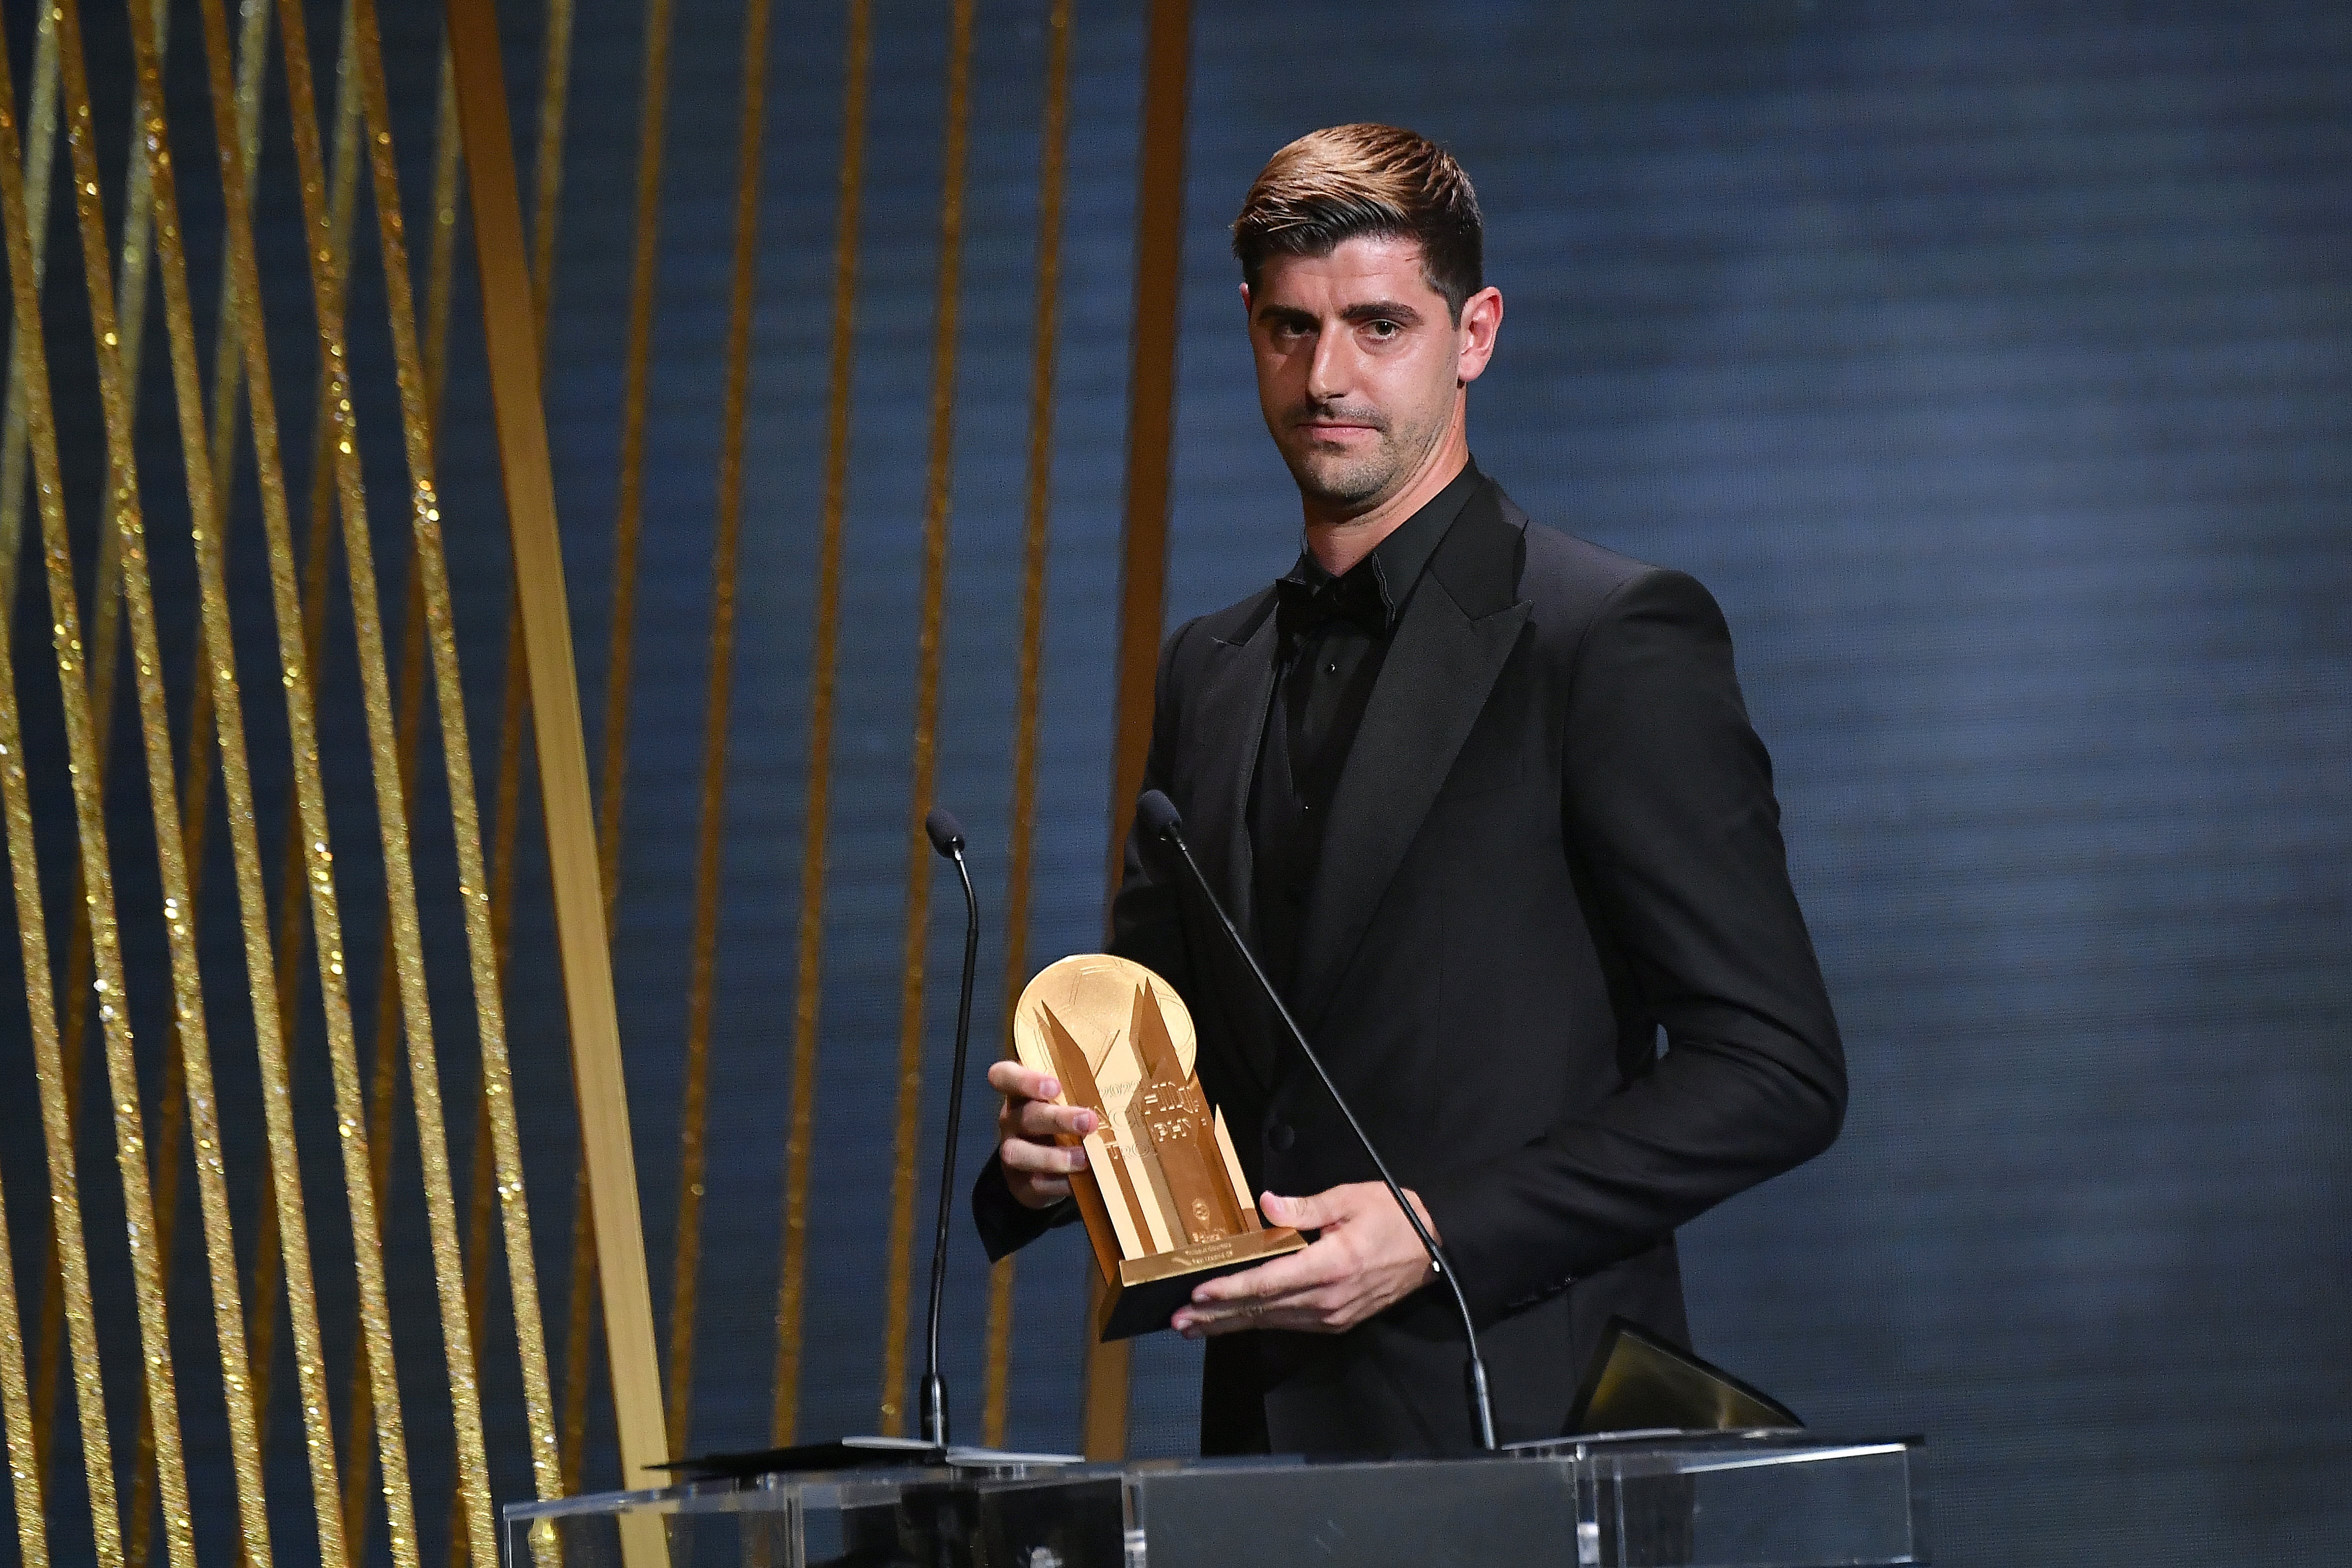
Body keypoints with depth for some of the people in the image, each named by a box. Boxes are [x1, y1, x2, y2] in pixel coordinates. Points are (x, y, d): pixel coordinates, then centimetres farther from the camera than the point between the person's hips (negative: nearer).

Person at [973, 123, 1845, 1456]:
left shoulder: (1617, 638, -4)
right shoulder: (1210, 674, 16)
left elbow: (1777, 1072, -8)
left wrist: (1439, 1234, -15)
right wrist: (1058, 1144, 1)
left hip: (1521, 1434, -6)